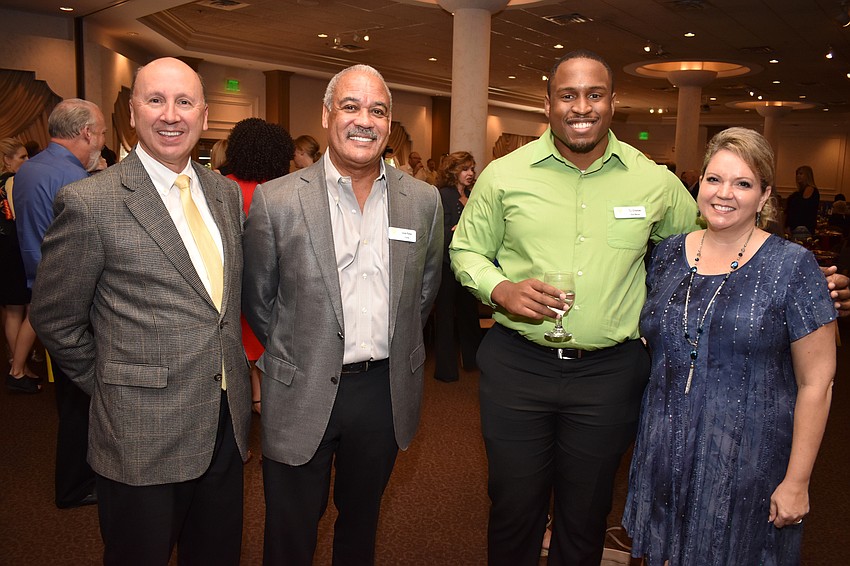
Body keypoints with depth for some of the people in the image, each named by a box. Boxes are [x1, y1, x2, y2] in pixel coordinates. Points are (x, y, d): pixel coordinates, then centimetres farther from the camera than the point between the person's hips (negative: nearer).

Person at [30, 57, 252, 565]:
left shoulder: (227, 193, 6)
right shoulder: (90, 203, -12)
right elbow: (55, 319, -4)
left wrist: (240, 376, 10)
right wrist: (114, 387, 1)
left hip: (228, 423, 5)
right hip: (144, 437, -5)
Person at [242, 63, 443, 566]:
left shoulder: (424, 200, -1)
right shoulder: (276, 200, -9)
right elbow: (258, 299, 1)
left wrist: (393, 351, 11)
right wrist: (296, 357, 6)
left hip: (387, 391, 3)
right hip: (303, 393, -2)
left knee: (362, 519, 24)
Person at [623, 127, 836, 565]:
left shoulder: (792, 266, -10)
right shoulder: (668, 254, 1)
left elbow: (816, 383, -9)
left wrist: (797, 481, -9)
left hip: (747, 461, -3)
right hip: (665, 453, 4)